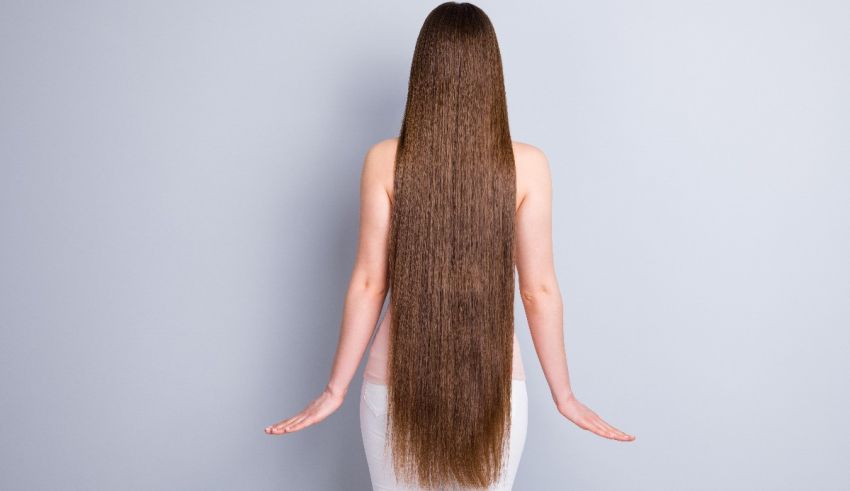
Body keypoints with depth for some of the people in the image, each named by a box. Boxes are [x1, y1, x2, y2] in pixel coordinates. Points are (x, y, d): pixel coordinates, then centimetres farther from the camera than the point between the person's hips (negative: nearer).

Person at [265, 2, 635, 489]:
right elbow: (540, 290, -7)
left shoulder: (385, 160, -10)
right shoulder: (527, 164, -11)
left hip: (399, 377, 0)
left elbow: (369, 283, -8)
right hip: (494, 380, 0)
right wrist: (564, 394, 4)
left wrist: (337, 388, 3)